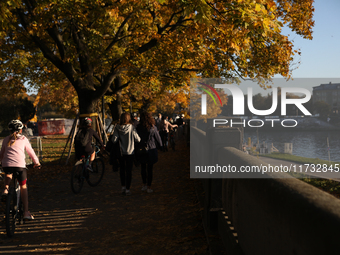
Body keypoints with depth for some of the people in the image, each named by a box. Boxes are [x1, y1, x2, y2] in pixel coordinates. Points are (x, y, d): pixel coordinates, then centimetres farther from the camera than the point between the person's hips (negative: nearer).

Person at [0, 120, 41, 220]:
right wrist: (37, 163, 33)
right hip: (20, 165, -2)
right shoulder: (24, 139, 14)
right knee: (23, 187, 11)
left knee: (8, 174, 38)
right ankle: (26, 212, 5)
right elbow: (31, 152, 20)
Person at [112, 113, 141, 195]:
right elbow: (138, 139, -10)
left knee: (122, 170, 17)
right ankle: (127, 189, 7)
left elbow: (114, 140, -13)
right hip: (130, 152, -2)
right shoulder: (131, 127, -12)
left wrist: (119, 139, 7)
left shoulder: (117, 128, -8)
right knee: (129, 170, 6)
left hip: (120, 152, 2)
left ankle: (123, 187, 20)